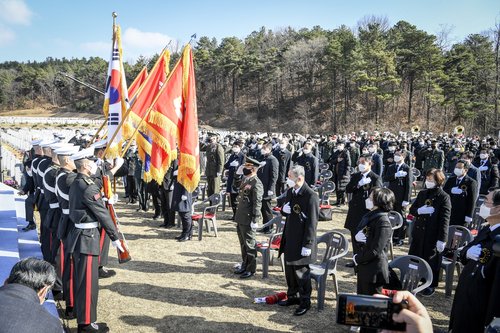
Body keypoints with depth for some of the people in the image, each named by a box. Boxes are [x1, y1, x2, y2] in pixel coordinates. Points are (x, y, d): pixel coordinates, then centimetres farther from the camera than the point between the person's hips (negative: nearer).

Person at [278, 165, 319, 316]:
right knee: (289, 269, 19)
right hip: (289, 238, 8)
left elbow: (312, 223, -20)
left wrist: (307, 245, -19)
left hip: (302, 242, -8)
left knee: (301, 272, 4)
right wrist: (284, 210, -6)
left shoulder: (311, 196, -20)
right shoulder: (290, 191, 6)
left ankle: (305, 302, 22)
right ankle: (292, 296, 37)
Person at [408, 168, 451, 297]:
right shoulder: (422, 193, 7)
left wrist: (442, 239, -18)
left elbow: (445, 219, -14)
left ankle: (430, 285, 26)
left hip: (433, 235, -6)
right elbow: (412, 209, 11)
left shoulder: (444, 197, -11)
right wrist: (419, 211, -14)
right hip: (418, 232, 6)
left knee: (431, 260, 8)